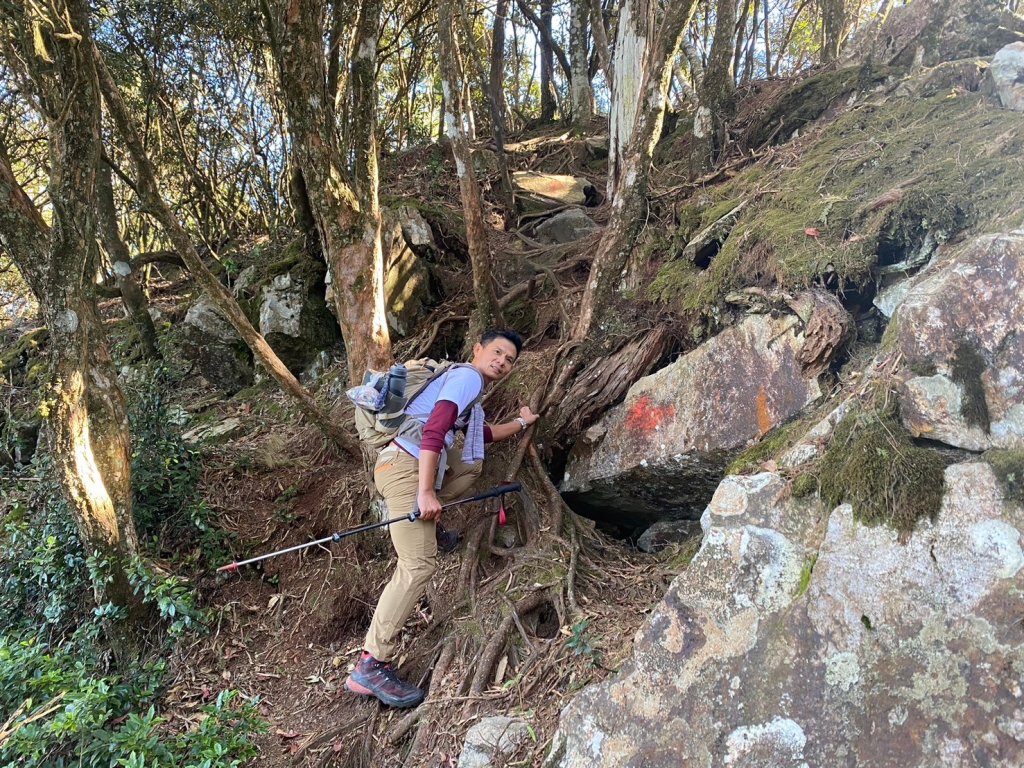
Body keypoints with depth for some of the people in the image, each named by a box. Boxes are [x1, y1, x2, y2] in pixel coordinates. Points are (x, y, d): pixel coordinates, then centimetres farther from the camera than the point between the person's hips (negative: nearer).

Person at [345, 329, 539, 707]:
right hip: (404, 465, -10)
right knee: (419, 566, -15)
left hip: (421, 468, 10)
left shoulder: (467, 386, 27)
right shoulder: (467, 376, -3)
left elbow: (483, 434, 41)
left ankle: (429, 525, 12)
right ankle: (369, 666, -13)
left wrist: (521, 423, 49)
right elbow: (434, 429, -17)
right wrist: (426, 492, -22)